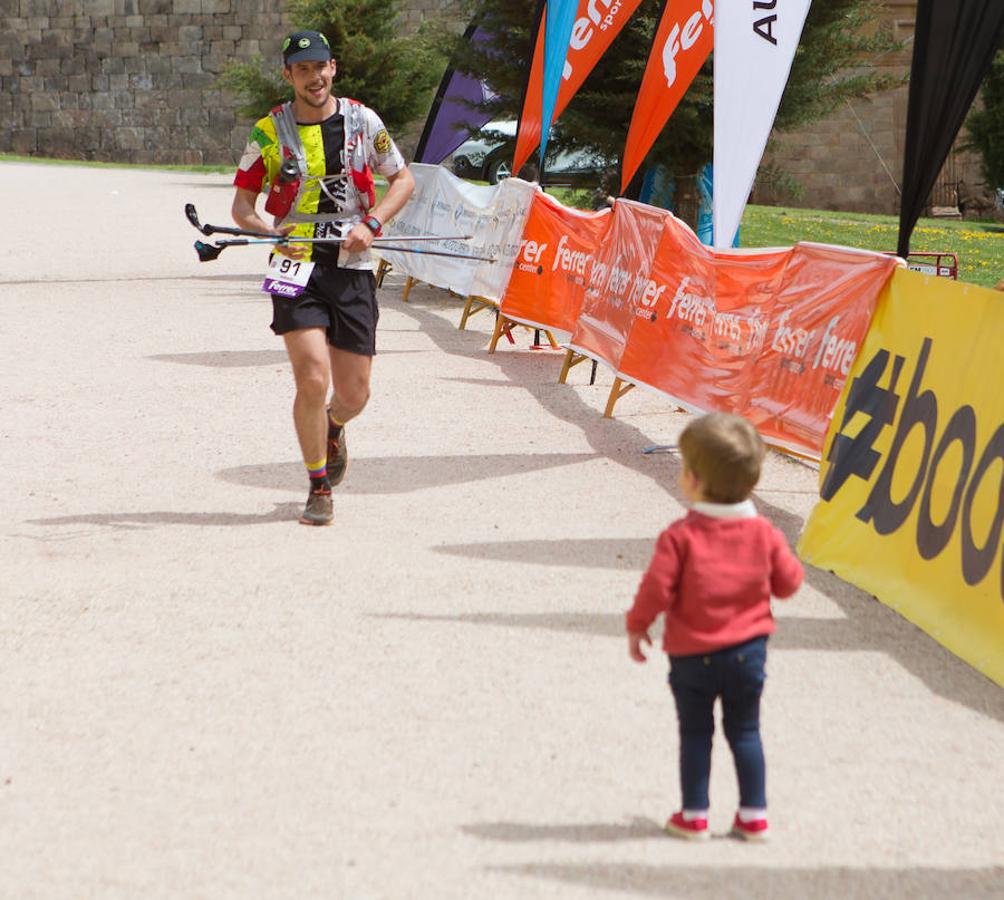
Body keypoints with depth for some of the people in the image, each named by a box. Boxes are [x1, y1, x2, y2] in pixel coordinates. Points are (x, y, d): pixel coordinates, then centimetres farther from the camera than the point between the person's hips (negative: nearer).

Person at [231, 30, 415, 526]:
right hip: (296, 267, -1)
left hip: (351, 267, 2)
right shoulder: (269, 132, 1)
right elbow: (241, 206, 6)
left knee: (354, 394, 3)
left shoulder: (362, 121, 3)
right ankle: (319, 489, 3)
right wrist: (274, 232, -15)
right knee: (312, 379, -17)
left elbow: (403, 179, 12)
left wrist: (370, 224, -4)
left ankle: (332, 429, 41)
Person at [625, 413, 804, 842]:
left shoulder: (680, 536, -16)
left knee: (695, 733, 11)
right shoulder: (763, 533, -4)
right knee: (745, 731, 14)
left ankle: (694, 815, 15)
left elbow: (657, 588, -16)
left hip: (693, 655, -3)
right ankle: (754, 815, 16)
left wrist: (636, 626, 0)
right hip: (748, 650, 3)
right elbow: (788, 580, 3)